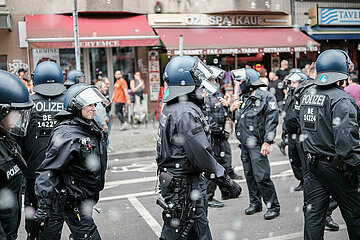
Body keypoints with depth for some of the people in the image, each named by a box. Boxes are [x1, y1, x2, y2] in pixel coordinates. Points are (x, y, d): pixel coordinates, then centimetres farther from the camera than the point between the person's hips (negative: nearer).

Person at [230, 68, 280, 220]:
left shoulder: (266, 97, -7)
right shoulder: (243, 98, 16)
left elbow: (272, 121, -13)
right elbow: (235, 119, 26)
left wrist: (267, 142, -19)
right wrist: (232, 110, 4)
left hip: (257, 144, -8)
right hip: (244, 144, 8)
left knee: (261, 176, -9)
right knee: (249, 175, 14)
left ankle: (273, 206, 4)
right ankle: (255, 203, 27)